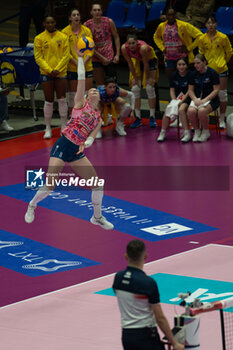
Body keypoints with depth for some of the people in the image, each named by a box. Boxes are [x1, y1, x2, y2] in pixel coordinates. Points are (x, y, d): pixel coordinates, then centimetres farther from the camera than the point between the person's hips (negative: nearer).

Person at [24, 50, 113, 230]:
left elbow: (92, 135, 2)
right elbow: (81, 79, -4)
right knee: (50, 186, -10)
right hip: (62, 146, -5)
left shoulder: (98, 119, 15)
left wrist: (86, 143, -20)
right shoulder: (81, 103, 4)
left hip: (77, 152, 5)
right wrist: (80, 58, -3)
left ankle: (97, 217, 20)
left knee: (97, 183, 0)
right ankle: (32, 205, 18)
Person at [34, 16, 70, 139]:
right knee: (49, 101, 1)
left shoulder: (63, 37, 3)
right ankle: (48, 129, 9)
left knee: (62, 100, 2)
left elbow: (66, 55, -1)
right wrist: (49, 70, -12)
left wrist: (57, 69, -11)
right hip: (46, 73, -1)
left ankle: (64, 127, 11)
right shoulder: (39, 38, 1)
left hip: (61, 72, 1)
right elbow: (38, 57, -2)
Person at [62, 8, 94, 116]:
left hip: (87, 66, 2)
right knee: (72, 96, 2)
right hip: (72, 68, -2)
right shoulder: (65, 32, -3)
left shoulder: (87, 31, 4)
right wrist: (76, 62, -17)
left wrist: (84, 61, -13)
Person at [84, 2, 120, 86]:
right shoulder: (87, 25, -6)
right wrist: (102, 58, -9)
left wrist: (117, 54, -3)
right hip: (96, 58, 0)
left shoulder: (109, 22, -4)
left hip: (110, 57, 0)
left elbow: (116, 38, 5)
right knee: (99, 85, 3)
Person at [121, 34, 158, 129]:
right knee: (135, 89, -3)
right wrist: (135, 78, -10)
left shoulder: (143, 47, -41)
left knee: (149, 87, -9)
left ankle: (152, 117, 0)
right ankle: (138, 118, 3)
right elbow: (130, 63, -16)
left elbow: (146, 64, -28)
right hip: (136, 60, 4)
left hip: (150, 59, -4)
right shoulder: (124, 48, -30)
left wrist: (148, 78, -17)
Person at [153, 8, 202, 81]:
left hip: (182, 57, -4)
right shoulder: (162, 26, 1)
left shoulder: (183, 25, -13)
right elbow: (156, 37, 23)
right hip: (169, 58, 4)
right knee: (170, 78, 4)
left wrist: (188, 48, -11)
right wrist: (162, 48, 8)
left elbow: (199, 35, -12)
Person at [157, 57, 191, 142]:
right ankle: (162, 133, -13)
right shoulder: (174, 75, 7)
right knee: (167, 109, -22)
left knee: (181, 109, -34)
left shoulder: (190, 75, -8)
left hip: (187, 98, -4)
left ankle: (187, 133, -28)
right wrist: (174, 101, -8)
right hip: (176, 98, 4)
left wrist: (181, 101, -17)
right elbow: (172, 90, 8)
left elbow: (190, 91, -10)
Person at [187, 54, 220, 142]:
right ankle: (197, 131, -7)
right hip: (197, 98, 4)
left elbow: (216, 90, -8)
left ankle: (206, 132, -11)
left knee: (201, 111, -36)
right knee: (191, 111, -30)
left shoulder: (212, 73, -7)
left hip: (211, 99, -4)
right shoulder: (193, 74, 7)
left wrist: (204, 100, -18)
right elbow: (190, 90, 10)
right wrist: (195, 99, -11)